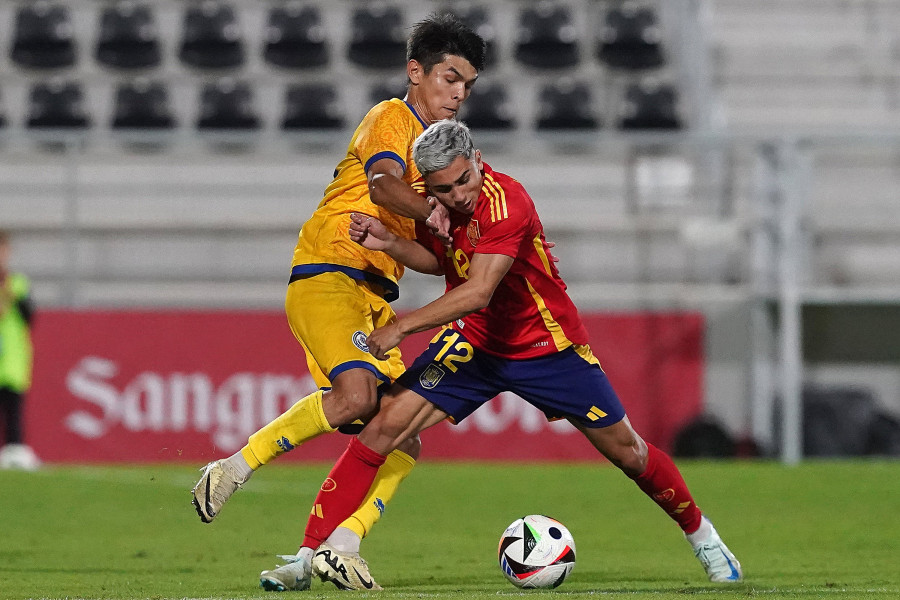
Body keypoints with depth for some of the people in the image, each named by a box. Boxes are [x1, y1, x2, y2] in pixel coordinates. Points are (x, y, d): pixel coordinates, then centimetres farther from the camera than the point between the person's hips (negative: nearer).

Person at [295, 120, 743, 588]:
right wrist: (389, 244, -11)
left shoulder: (506, 204, -31)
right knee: (385, 424, -15)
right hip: (472, 340, 4)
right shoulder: (430, 201, -11)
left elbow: (477, 291, -39)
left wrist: (401, 327, -38)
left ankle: (700, 534, 34)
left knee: (627, 452, 7)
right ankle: (310, 553, -14)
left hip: (548, 347, -4)